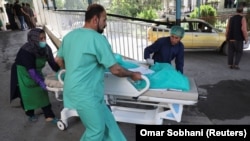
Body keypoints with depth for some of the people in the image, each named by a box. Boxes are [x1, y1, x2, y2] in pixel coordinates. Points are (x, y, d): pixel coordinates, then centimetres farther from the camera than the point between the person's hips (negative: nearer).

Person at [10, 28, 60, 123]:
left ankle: (49, 116, 12)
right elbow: (31, 70, -35)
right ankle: (31, 115, 32)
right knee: (27, 95, 7)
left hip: (36, 72, 5)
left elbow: (52, 62, -12)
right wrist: (40, 82, -39)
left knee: (42, 93, 4)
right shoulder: (26, 51, -33)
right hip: (24, 74, -5)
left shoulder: (45, 48, -16)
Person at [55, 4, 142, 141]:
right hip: (86, 94, -9)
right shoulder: (98, 38, -17)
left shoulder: (69, 35, 8)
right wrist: (133, 74, 3)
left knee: (106, 121, 18)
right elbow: (115, 70, -15)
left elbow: (58, 60, 18)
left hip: (73, 89, 9)